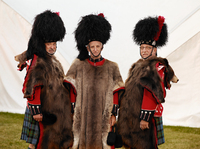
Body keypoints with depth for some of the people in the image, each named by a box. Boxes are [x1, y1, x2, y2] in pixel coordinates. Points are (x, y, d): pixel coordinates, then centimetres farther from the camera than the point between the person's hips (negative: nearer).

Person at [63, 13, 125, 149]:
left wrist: (113, 114, 2)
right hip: (82, 116, 0)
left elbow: (116, 94, 6)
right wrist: (71, 112, 1)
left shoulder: (112, 67, 7)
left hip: (103, 116, 0)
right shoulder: (78, 65, 6)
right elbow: (71, 91, 6)